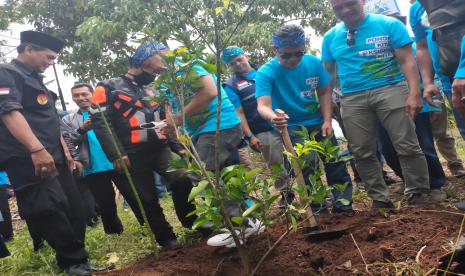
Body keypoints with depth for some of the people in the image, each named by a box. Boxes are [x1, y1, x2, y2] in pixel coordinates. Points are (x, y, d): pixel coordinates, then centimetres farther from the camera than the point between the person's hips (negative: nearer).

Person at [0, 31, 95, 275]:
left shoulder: (35, 79, 24)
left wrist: (64, 151, 27)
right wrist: (37, 149, -33)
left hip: (53, 158, 10)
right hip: (29, 160, -10)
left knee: (72, 210, 9)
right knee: (51, 211, -10)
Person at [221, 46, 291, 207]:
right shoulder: (231, 85, -1)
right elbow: (238, 113, -5)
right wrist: (249, 136, -12)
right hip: (263, 131, -3)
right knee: (276, 165, 5)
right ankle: (285, 193, 24)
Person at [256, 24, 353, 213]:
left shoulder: (314, 63, -7)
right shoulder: (266, 73, -19)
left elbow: (324, 92, 3)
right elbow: (263, 106, -31)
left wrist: (327, 121, -8)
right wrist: (272, 117, -54)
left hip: (318, 123, 4)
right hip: (291, 128, -4)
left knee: (335, 163, 7)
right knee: (308, 161, -22)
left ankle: (343, 204, 23)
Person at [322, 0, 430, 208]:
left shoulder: (389, 25, 0)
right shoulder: (330, 38, 12)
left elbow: (407, 61, -5)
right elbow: (327, 73, 19)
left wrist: (414, 93, -16)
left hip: (390, 89, -3)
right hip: (352, 99, 3)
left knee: (407, 146, -6)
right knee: (362, 153, 4)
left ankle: (418, 196, 7)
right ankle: (380, 199, 16)